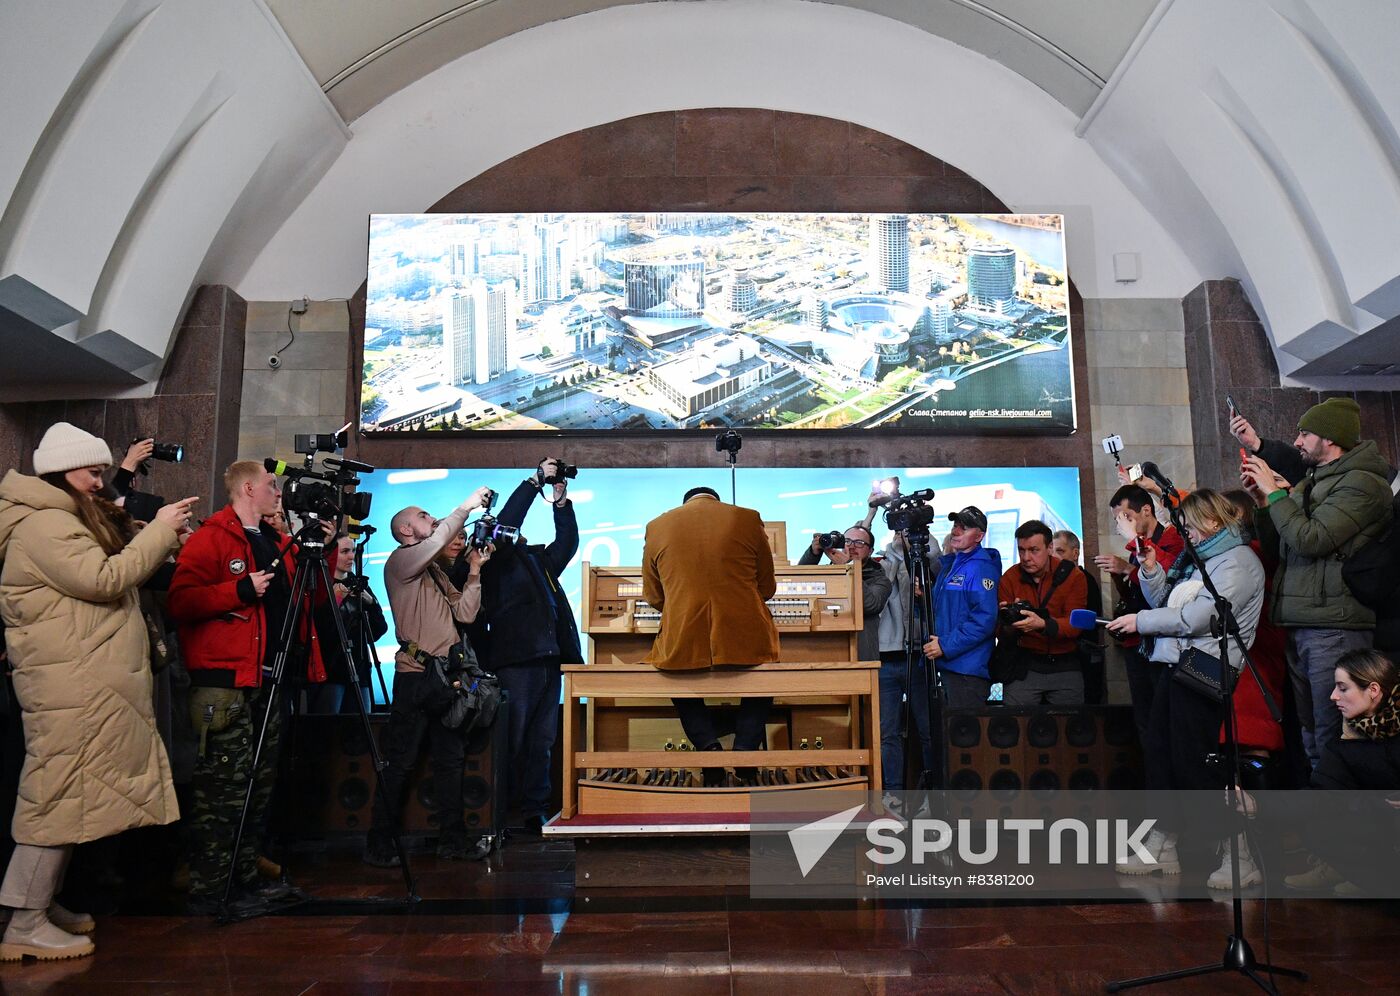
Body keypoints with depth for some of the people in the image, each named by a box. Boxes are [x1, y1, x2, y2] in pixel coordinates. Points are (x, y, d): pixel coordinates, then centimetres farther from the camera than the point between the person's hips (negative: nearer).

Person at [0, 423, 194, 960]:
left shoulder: (68, 518, 21)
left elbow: (114, 571, 23)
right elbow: (104, 579, -21)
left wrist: (162, 538, 11)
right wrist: (159, 530, -15)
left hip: (90, 685, 11)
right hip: (71, 689, -11)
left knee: (72, 795, 14)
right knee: (60, 795, -6)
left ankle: (44, 903, 24)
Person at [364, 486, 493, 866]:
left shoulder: (435, 571, 20)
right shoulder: (399, 561, -2)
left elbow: (465, 613, 14)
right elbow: (435, 542, -22)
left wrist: (475, 571, 6)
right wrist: (466, 506, -15)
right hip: (415, 675, -8)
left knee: (451, 759, 10)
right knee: (399, 764, -4)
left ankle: (453, 840, 18)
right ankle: (379, 845, 5)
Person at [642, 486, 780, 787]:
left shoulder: (657, 526, 8)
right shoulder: (748, 519, 6)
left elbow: (653, 596, 15)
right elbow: (767, 588, 13)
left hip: (682, 647, 0)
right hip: (747, 644, 0)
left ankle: (709, 746, 10)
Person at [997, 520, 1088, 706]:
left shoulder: (1072, 575, -4)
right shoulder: (1009, 578, -1)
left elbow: (1075, 624, -14)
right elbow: (1002, 635, -3)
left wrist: (1043, 624, -33)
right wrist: (1009, 625, -26)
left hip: (1065, 667, 0)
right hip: (1023, 666, 0)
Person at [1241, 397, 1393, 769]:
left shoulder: (1361, 483, -8)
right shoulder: (1310, 482, 19)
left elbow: (1309, 540, -19)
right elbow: (1275, 543, 20)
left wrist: (1275, 492, -8)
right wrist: (1261, 501, 6)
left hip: (1334, 627, -9)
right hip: (1299, 626, 9)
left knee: (1333, 738, -7)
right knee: (1310, 737, 13)